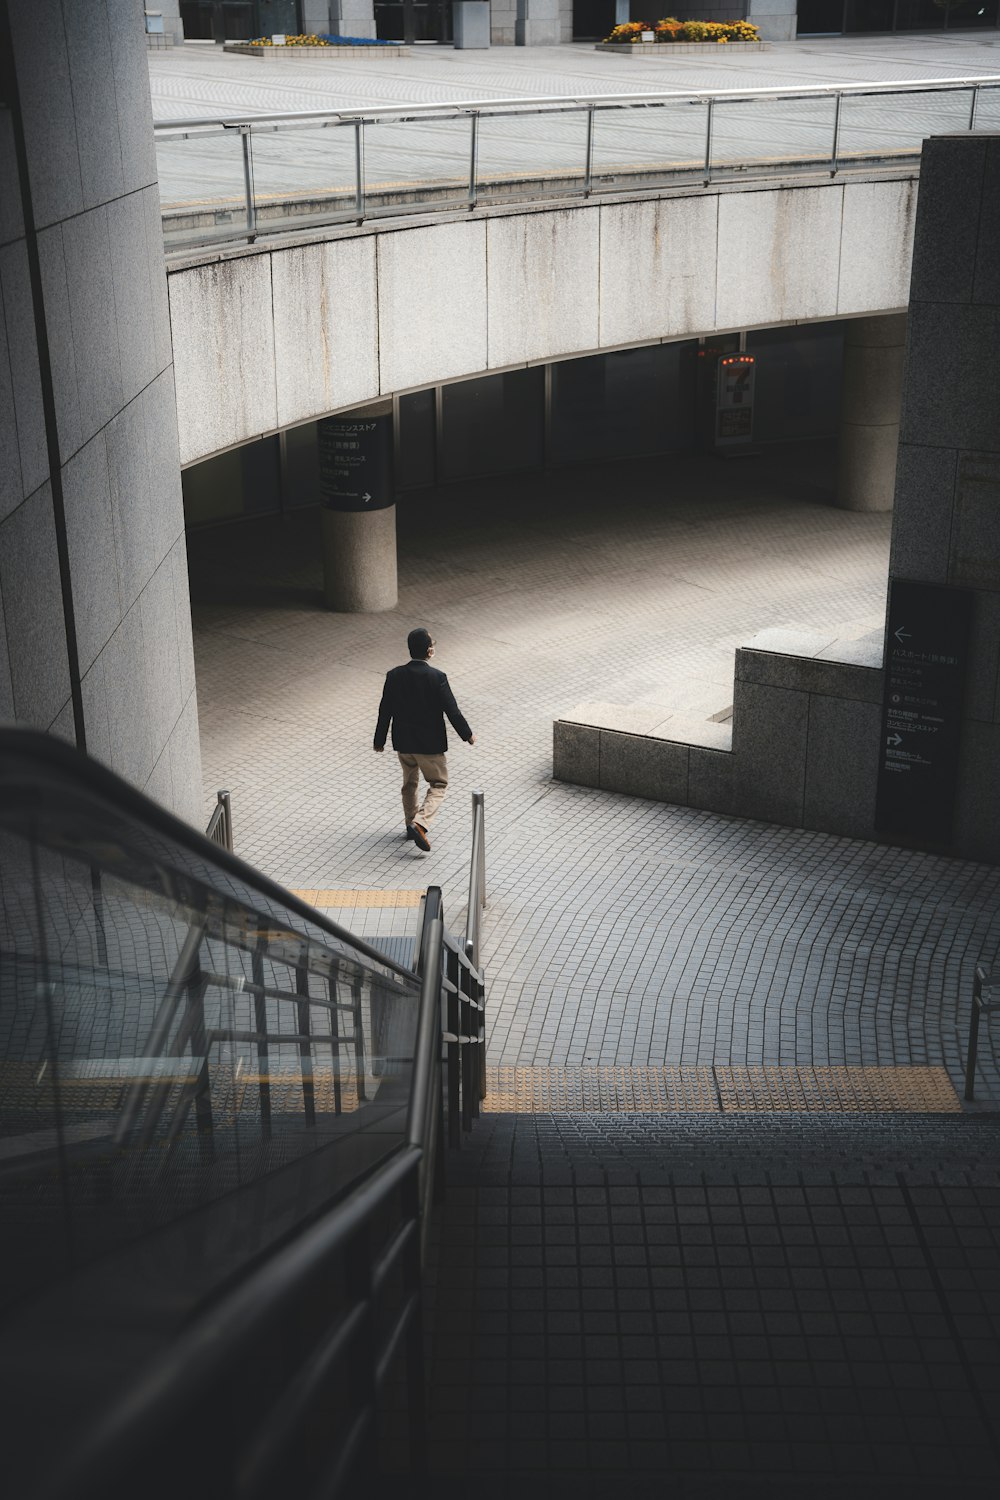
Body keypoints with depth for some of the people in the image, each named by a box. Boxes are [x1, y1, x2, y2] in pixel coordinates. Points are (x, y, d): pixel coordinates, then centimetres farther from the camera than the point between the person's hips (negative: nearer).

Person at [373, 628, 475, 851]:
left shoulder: (394, 676, -7)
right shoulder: (436, 678, -19)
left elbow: (385, 711, -1)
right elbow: (451, 709, -14)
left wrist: (380, 740, 11)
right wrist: (467, 735, 1)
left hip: (402, 742, 4)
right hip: (430, 743, -4)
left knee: (410, 783, 24)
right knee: (438, 785, 9)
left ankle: (411, 823, 35)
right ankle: (420, 823, -11)